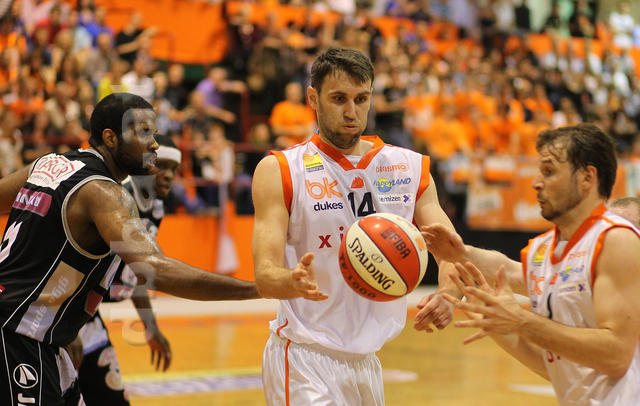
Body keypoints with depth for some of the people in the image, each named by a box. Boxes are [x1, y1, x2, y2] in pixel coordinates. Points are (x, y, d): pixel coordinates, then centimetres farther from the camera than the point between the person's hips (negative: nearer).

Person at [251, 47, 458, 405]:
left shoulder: (410, 167, 6)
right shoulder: (279, 171, -6)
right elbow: (265, 275, -13)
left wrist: (446, 295, -25)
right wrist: (293, 282, -37)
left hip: (367, 360, 5)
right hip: (305, 361, -5)